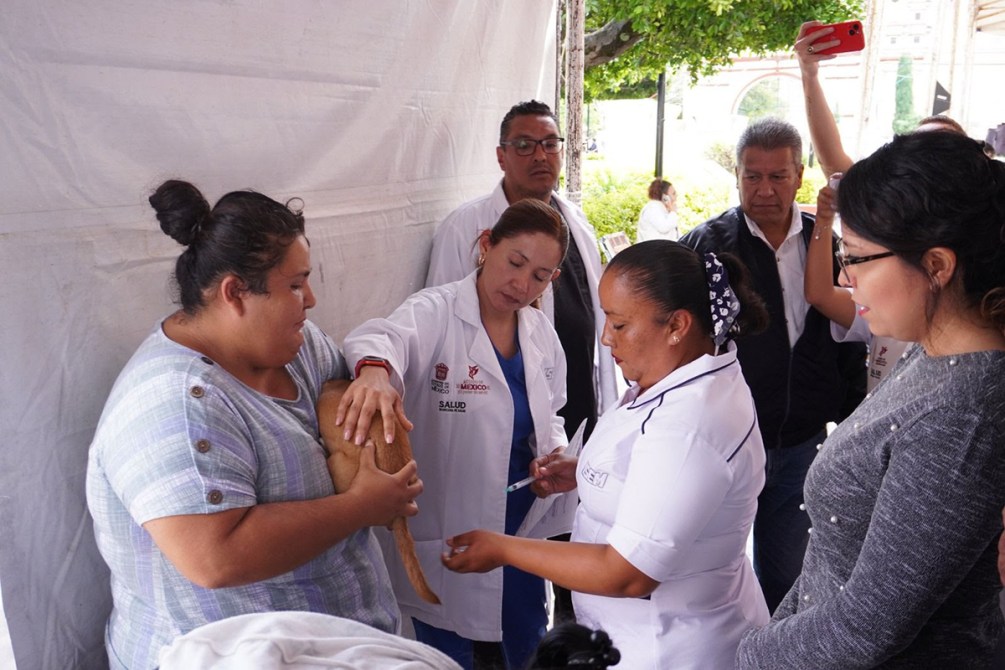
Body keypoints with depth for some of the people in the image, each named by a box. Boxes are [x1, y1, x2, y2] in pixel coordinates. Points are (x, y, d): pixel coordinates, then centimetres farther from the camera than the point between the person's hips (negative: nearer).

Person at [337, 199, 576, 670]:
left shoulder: (541, 334, 1)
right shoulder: (436, 313, -16)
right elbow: (389, 335, -38)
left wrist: (557, 455, -8)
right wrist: (375, 370, -61)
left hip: (523, 523, 6)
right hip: (446, 530, -5)